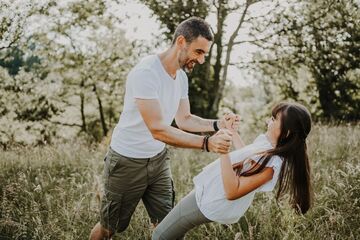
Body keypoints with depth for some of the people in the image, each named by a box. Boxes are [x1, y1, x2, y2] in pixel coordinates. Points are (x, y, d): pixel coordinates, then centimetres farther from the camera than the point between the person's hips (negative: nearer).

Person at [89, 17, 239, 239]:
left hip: (158, 159, 7)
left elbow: (184, 119, 5)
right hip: (127, 162, -7)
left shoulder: (182, 76, 0)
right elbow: (158, 129, -33)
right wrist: (206, 143, -38)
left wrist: (216, 124, -13)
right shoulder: (146, 73, -27)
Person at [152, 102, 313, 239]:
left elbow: (232, 191, -36)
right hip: (209, 189, 10)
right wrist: (232, 130, 19)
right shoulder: (266, 140, -3)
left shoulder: (272, 163, -32)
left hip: (209, 202, -10)